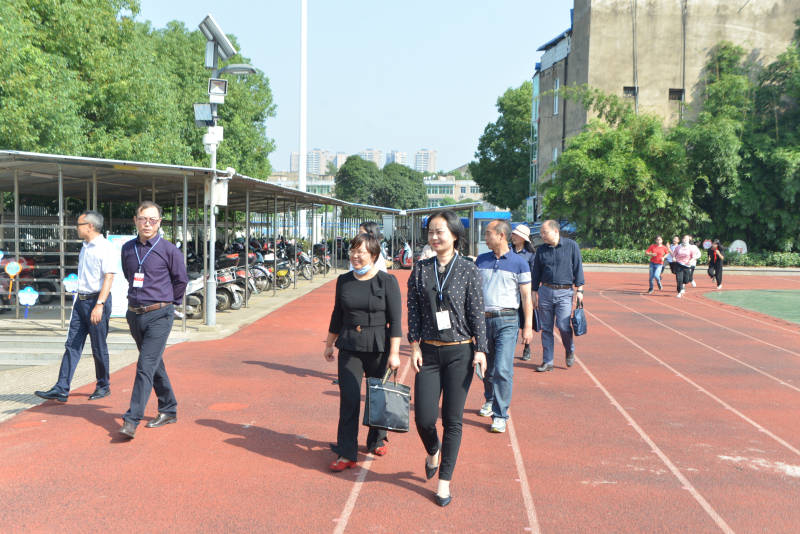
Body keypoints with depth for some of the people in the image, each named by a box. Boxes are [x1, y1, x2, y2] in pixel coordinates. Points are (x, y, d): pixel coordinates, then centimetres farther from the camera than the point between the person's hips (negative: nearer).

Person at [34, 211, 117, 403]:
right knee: (72, 344, 2)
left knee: (98, 347, 2)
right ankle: (61, 389, 0)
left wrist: (99, 305, -27)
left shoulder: (106, 249, -12)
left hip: (97, 301, -8)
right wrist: (79, 299, 20)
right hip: (81, 300, 8)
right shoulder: (85, 247, 16)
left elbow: (108, 278, -19)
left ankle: (103, 386, 17)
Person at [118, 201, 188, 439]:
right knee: (155, 365, 15)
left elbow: (181, 279, 5)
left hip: (159, 315, -5)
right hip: (134, 314, 5)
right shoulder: (127, 248, 7)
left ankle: (132, 419, -13)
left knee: (146, 366, -12)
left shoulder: (169, 250, -6)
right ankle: (168, 410, 28)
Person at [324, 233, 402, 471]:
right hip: (349, 348, 2)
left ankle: (377, 441, 33)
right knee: (349, 400, -4)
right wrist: (329, 344, 17)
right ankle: (347, 454, 0)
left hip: (378, 348, -2)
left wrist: (394, 353, -12)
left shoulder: (387, 281, -7)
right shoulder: (344, 281, 5)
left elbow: (395, 319, -8)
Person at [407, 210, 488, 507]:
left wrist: (480, 350, -7)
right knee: (424, 418, -1)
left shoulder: (469, 271, -3)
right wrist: (415, 346, -2)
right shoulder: (421, 270, 4)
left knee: (452, 420, 2)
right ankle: (433, 452, 33)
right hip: (429, 352, 2)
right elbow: (413, 311, 5)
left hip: (459, 352, -2)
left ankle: (444, 480, 16)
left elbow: (477, 314, -2)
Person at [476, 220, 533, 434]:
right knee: (487, 367, 15)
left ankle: (500, 415, -5)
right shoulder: (481, 260, 10)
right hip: (483, 319, 4)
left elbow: (526, 297, -1)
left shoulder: (519, 263, -2)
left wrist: (528, 326, -5)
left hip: (507, 321, -4)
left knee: (503, 369, -12)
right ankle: (490, 400, 38)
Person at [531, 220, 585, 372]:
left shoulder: (571, 246, 1)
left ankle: (570, 351, 15)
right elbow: (536, 272, 15)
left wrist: (579, 290, -3)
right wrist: (535, 292, 11)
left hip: (565, 292, -3)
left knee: (563, 325, -13)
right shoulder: (541, 250, 8)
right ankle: (547, 361, 12)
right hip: (545, 291, 3)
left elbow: (578, 269, 2)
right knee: (546, 328, 4)